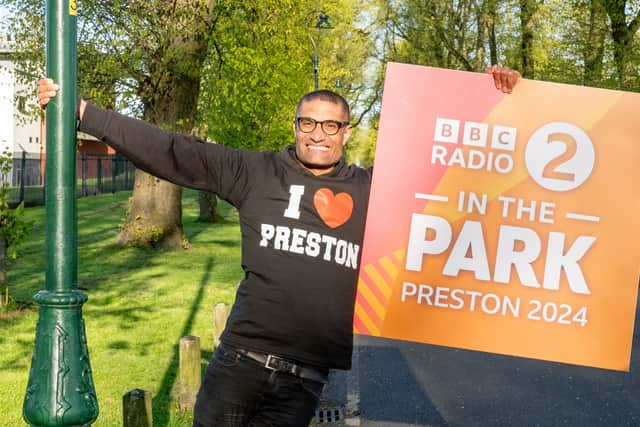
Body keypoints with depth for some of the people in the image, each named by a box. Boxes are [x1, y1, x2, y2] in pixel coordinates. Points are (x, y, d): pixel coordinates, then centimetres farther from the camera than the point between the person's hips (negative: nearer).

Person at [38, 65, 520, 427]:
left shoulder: (375, 189, 6)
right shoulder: (256, 173, 2)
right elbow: (168, 149, -1)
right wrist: (80, 111, -3)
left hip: (305, 379, 1)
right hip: (240, 362, -1)